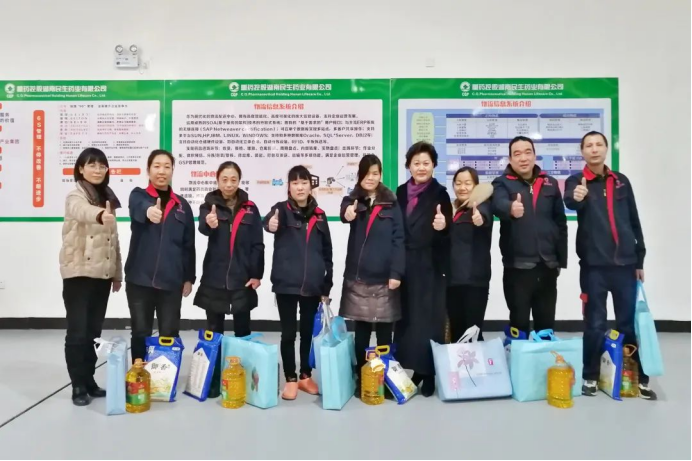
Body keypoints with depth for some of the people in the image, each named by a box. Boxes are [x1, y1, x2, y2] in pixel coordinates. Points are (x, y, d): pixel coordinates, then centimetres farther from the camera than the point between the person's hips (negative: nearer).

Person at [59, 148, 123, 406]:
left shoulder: (108, 198, 12)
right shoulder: (75, 196, -8)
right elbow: (82, 211, -35)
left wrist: (117, 273, 12)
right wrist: (100, 215, -58)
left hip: (102, 274, 6)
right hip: (78, 273, -6)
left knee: (94, 330, 12)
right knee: (78, 331, -2)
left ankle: (89, 380, 22)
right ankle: (78, 386, 9)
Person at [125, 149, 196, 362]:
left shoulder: (182, 205, 9)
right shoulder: (138, 195, 2)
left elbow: (188, 245, 10)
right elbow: (138, 209, -24)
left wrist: (189, 278, 6)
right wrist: (149, 210, -47)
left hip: (171, 281, 1)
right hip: (140, 278, -1)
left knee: (169, 335, 6)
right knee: (141, 333, 7)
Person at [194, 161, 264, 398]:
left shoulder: (250, 208, 3)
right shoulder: (208, 205, 0)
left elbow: (257, 244, 1)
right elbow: (203, 228, -21)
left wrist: (257, 274, -7)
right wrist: (209, 223, -45)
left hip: (242, 278, 1)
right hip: (214, 278, -1)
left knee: (242, 330, 12)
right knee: (214, 331, 8)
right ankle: (213, 381, 19)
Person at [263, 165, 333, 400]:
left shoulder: (319, 215, 7)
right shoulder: (282, 209, -1)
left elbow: (327, 252, 10)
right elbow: (268, 221, -26)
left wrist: (327, 286, 7)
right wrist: (271, 224, -51)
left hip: (312, 285, 3)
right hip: (286, 283, -3)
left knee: (308, 332, 13)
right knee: (288, 333, 5)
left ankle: (306, 376, 28)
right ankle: (290, 379, 19)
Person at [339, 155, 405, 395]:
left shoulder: (391, 203, 4)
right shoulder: (352, 200, 5)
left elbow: (398, 239, -1)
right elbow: (345, 213, -20)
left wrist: (397, 272, -10)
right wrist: (348, 214, -44)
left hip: (384, 277, -1)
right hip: (357, 277, 1)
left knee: (384, 331, 8)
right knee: (361, 330, 9)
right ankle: (361, 378, 20)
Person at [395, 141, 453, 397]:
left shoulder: (440, 194, -5)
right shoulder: (401, 193, 7)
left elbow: (447, 233, -9)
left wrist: (442, 227, -31)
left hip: (430, 266, -4)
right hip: (405, 265, 4)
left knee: (429, 318, 1)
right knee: (407, 317, 9)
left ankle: (429, 372, 12)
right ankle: (414, 367, 21)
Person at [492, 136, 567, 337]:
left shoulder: (550, 183, 10)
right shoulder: (502, 183, -1)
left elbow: (560, 223, 11)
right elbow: (498, 204, -25)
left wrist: (561, 259, 8)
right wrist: (510, 208, -48)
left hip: (547, 265, 4)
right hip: (517, 266, -3)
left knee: (546, 322, 14)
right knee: (519, 323, 5)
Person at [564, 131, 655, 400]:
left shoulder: (621, 181, 11)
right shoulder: (576, 182, 1)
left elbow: (634, 221, 14)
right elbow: (570, 202, -24)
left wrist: (639, 259, 12)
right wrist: (576, 196, -48)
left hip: (624, 264, 3)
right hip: (594, 265, -3)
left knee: (630, 322, 9)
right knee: (595, 324, 4)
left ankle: (640, 377, 22)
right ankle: (590, 377, 18)